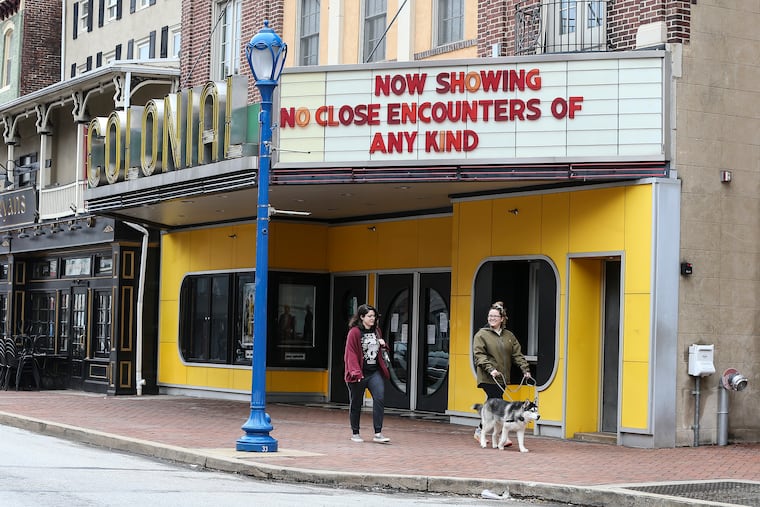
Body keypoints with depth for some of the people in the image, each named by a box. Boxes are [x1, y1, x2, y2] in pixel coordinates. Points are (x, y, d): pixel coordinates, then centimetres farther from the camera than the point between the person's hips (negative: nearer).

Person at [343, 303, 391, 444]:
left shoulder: (376, 331, 12)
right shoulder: (354, 332, -8)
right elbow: (351, 353, -12)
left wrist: (383, 345, 3)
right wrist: (356, 373, -20)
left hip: (375, 372, 5)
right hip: (359, 374, -4)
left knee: (380, 398, -12)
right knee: (356, 403, 7)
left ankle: (378, 433, -11)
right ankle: (355, 433, 21)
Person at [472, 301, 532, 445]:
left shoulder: (509, 336, 14)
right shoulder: (481, 335, -1)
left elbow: (517, 354, 13)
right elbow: (479, 355, -10)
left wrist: (525, 370, 1)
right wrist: (490, 369, -23)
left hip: (502, 379, 5)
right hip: (488, 378, -5)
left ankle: (480, 431, 23)